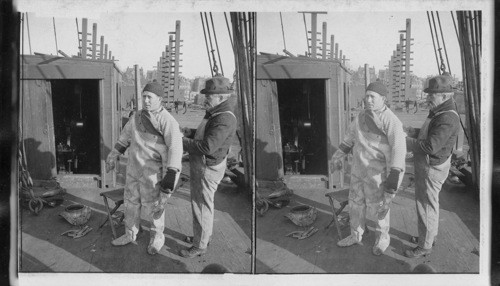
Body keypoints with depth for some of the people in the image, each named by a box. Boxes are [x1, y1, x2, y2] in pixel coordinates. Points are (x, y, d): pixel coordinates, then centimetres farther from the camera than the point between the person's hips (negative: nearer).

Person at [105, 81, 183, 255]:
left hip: (153, 171, -7)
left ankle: (157, 236, 31)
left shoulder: (167, 120, -18)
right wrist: (113, 156, 25)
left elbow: (175, 148, -25)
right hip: (134, 168, 7)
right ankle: (130, 234, 37)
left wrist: (171, 174, -33)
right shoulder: (137, 117, 6)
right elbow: (125, 137, 20)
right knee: (131, 201, 18)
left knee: (153, 206, 7)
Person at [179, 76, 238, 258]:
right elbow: (203, 134, 20)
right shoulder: (215, 113, 7)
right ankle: (204, 235, 42)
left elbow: (206, 147, -33)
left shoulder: (224, 119, -27)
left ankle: (200, 246, 17)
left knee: (202, 207, 3)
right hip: (202, 166, 10)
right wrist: (186, 131, 3)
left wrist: (183, 142, -21)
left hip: (207, 169, -10)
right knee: (202, 202, 24)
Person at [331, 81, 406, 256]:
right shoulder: (362, 116, 3)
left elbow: (398, 149, -29)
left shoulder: (391, 121, -21)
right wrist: (338, 157, 23)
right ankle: (356, 236, 36)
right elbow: (350, 136, 17)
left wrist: (394, 176, -37)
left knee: (378, 206, 10)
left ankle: (383, 238, 35)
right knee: (356, 202, 17)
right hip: (358, 169, 7)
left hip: (377, 172, -7)